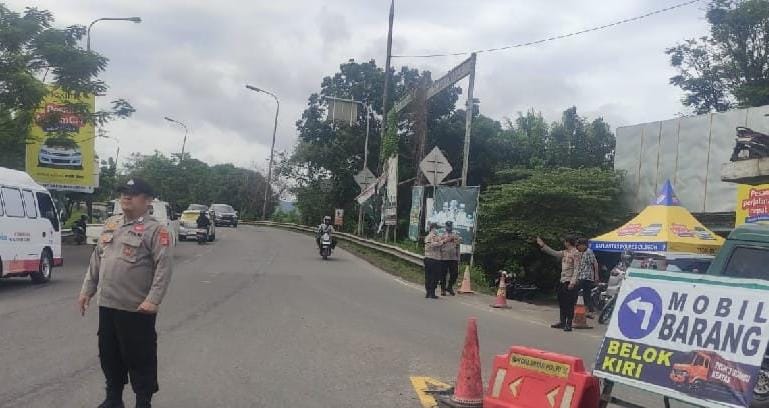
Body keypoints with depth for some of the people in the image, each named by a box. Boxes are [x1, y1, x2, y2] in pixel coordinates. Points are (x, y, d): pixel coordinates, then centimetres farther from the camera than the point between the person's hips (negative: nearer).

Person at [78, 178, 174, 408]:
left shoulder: (155, 229, -11)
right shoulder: (111, 224, 12)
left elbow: (164, 266, -18)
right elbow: (96, 260, 18)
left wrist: (153, 300, -23)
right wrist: (87, 289, 14)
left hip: (137, 308, -7)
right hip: (107, 305, 7)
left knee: (140, 358, 2)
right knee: (109, 354, 17)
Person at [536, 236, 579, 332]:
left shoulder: (576, 253, -11)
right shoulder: (564, 253, 13)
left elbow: (576, 269, -16)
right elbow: (553, 252, 21)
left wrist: (572, 282, -22)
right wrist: (543, 245, 18)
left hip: (570, 282, -9)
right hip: (562, 281, 9)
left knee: (569, 304, -5)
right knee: (562, 303, 14)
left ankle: (568, 324, 0)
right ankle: (562, 322, 24)